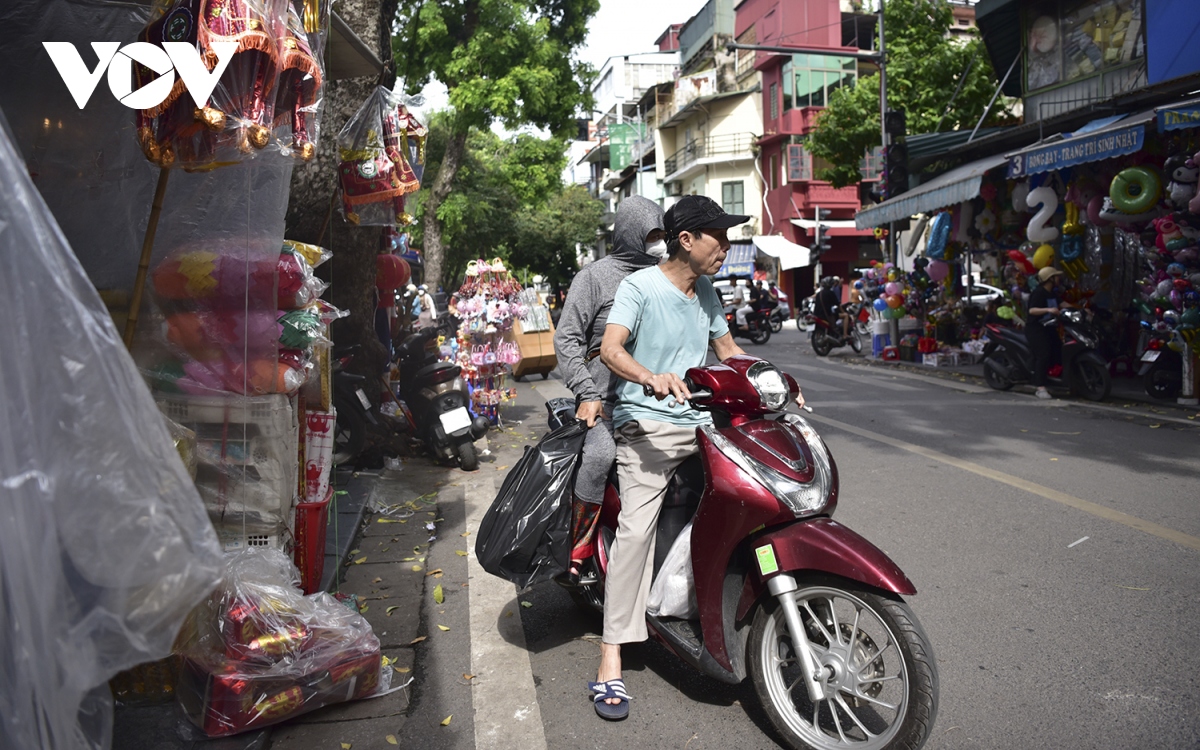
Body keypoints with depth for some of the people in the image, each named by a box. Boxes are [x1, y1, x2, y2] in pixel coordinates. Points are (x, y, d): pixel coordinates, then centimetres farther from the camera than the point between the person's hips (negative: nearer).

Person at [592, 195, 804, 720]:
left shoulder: (706, 293, 18)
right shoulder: (640, 286, -5)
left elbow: (727, 349, 28)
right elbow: (611, 348, -18)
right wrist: (653, 378, -37)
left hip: (699, 424, 7)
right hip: (647, 426, -7)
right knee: (636, 527, -20)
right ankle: (610, 662, -15)